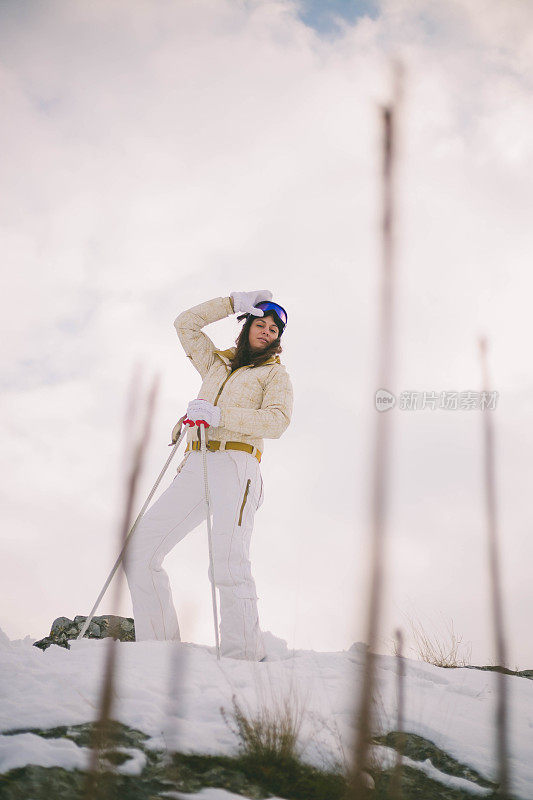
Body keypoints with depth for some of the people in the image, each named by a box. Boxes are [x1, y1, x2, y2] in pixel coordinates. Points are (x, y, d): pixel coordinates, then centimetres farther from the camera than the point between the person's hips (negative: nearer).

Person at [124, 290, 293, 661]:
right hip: (196, 467, 6)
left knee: (228, 563, -26)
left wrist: (220, 414, -13)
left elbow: (277, 420, -3)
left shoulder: (276, 374, 15)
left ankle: (244, 659, -27)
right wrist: (234, 303, 26)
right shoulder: (217, 364, 31)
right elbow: (186, 324, 32)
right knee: (141, 550, -8)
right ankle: (158, 647, -7)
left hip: (236, 465, -5)